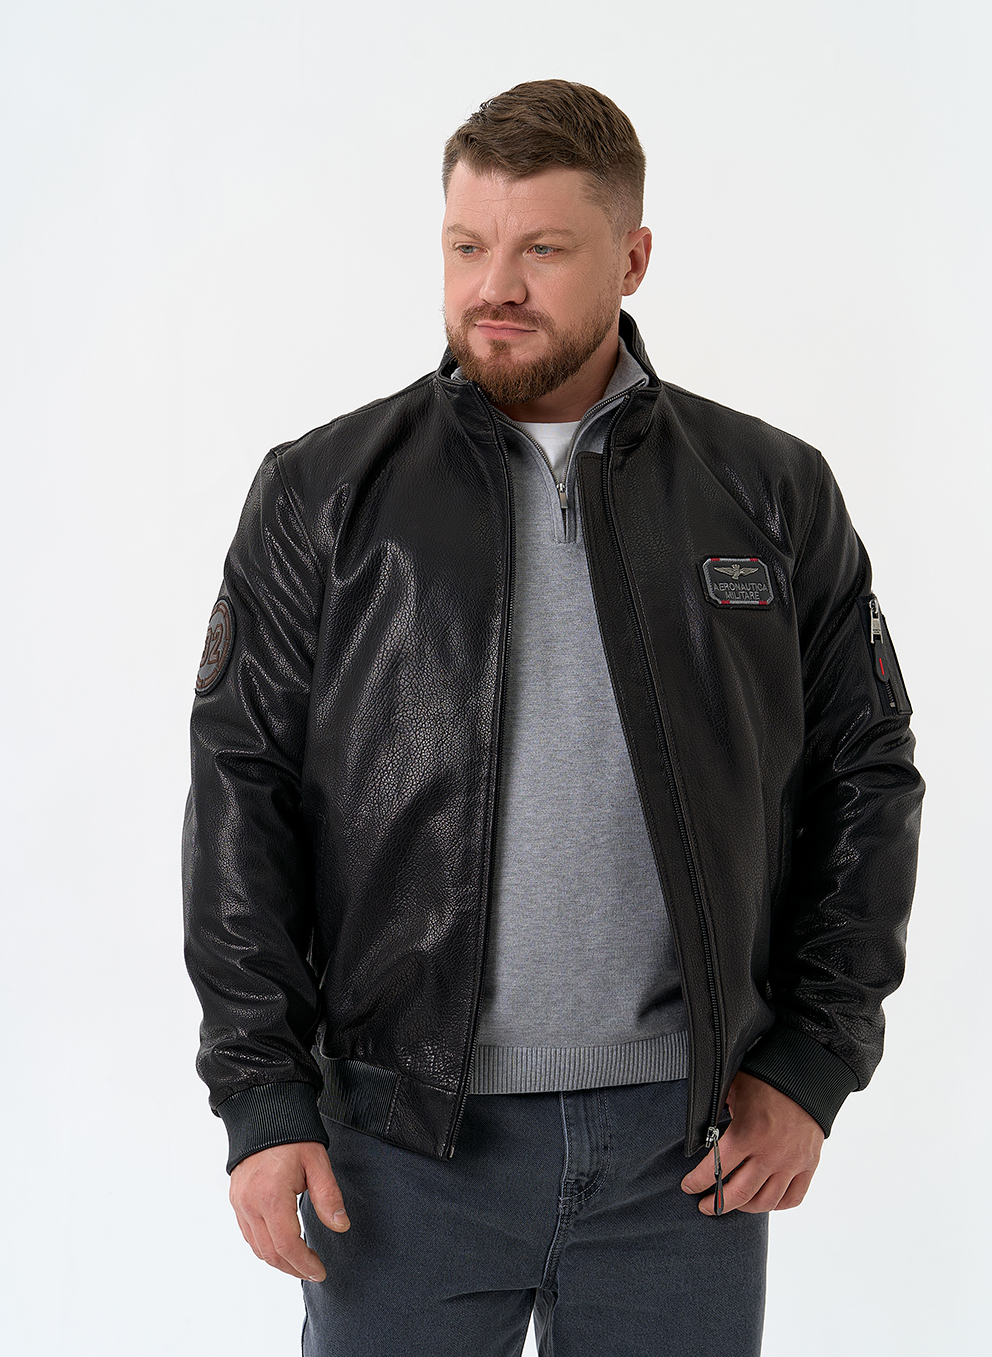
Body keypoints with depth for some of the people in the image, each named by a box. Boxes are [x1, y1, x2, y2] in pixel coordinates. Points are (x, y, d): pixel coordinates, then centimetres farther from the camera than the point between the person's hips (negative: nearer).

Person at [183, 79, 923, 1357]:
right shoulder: (323, 494, 3)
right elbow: (243, 791, 2)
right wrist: (261, 1093, -4)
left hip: (687, 1138, 1)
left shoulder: (775, 496, 5)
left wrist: (813, 1062, 1)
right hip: (408, 1142, 0)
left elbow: (867, 779, 8)